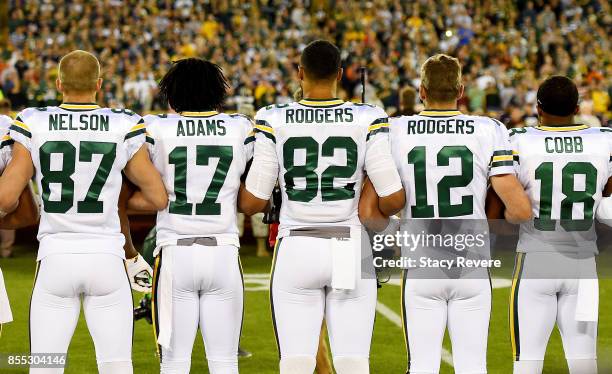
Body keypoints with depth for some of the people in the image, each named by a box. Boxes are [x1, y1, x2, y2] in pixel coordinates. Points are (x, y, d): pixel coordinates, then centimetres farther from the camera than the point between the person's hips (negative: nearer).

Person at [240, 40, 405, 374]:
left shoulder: (273, 121, -4)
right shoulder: (368, 121, -3)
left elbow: (253, 202, -3)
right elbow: (393, 199, -6)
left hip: (296, 250, 0)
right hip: (350, 251, 1)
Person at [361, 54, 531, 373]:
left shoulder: (394, 133, -3)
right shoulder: (489, 132, -4)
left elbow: (368, 212, -5)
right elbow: (520, 209, -8)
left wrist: (390, 231, 16)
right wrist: (501, 219, 14)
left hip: (421, 270, 0)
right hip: (471, 269, 0)